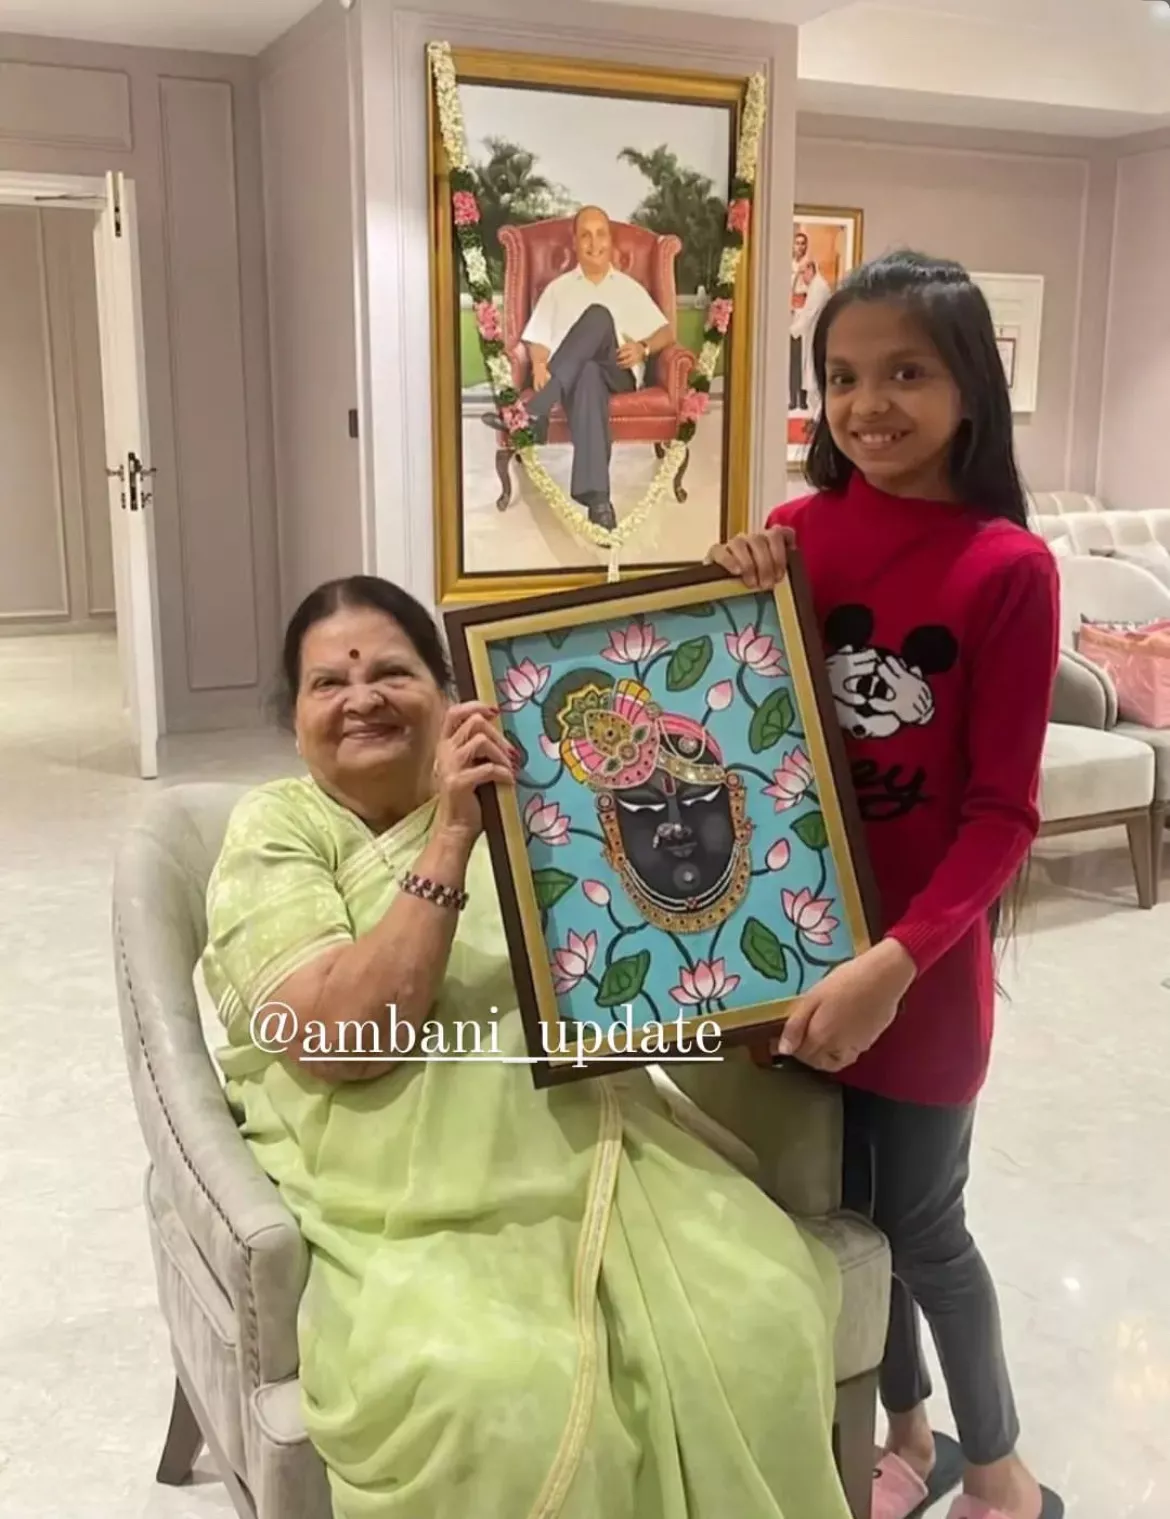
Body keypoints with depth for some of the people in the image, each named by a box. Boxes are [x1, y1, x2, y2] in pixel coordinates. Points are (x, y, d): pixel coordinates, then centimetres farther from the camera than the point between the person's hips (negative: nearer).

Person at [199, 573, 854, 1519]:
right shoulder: (275, 829, 1)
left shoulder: (522, 788, 14)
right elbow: (335, 1038, -14)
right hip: (416, 1208, -3)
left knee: (762, 1320, -20)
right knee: (497, 1396, -30)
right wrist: (450, 842, -19)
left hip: (598, 1151, 4)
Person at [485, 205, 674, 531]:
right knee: (588, 375, -43)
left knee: (599, 315, -34)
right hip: (569, 374, 0)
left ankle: (533, 413, -43)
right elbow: (537, 338, 14)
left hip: (617, 372, 0)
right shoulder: (558, 288, 25)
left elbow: (667, 332, 18)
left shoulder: (630, 288, 26)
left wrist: (643, 348, -5)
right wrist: (539, 365, -10)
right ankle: (597, 496, -56)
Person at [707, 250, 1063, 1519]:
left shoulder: (1007, 567, -13)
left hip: (922, 955, -4)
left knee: (921, 1225, 11)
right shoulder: (798, 532, -2)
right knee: (843, 1207, 18)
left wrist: (894, 960, -23)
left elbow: (1001, 813, -13)